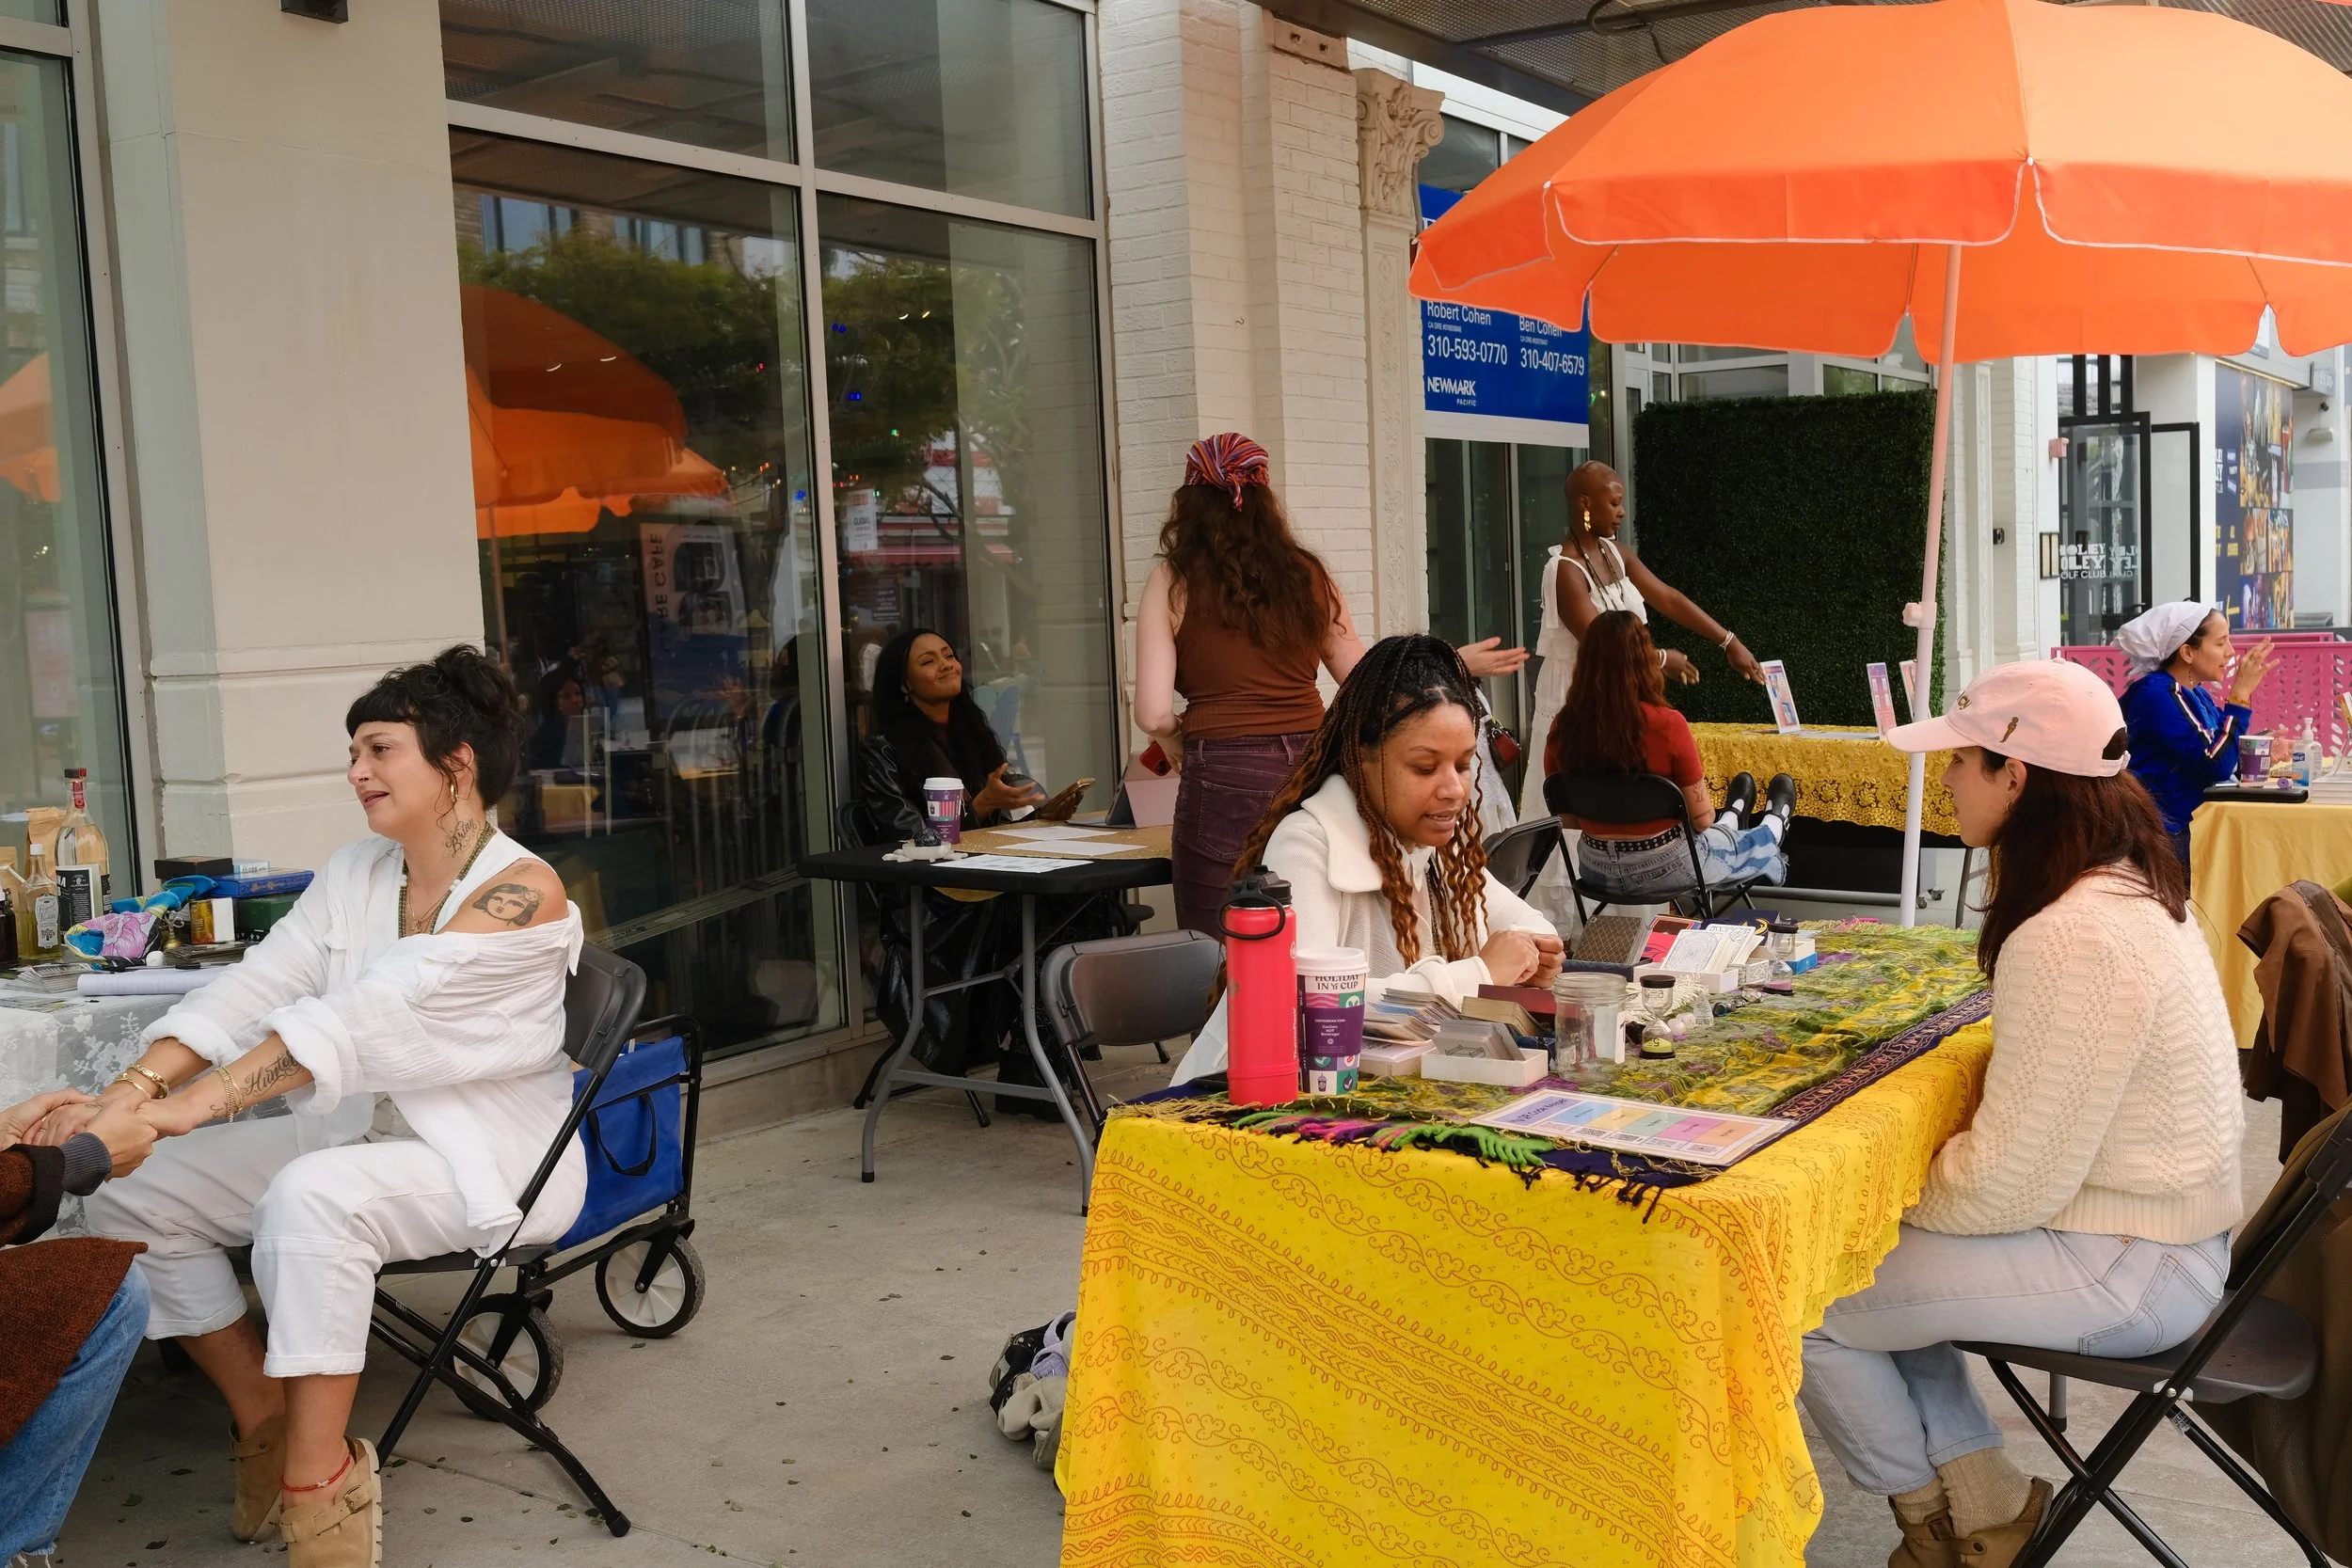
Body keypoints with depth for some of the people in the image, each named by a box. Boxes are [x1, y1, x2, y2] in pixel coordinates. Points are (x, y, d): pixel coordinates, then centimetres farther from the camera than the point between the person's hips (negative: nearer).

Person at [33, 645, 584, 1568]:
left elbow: (366, 1018, -29)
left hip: (493, 1162, -8)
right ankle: (262, 1415, 12)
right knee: (130, 1194, -2)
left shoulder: (520, 894, -19)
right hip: (362, 1135, 8)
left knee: (310, 1199, -34)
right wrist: (137, 1086, -24)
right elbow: (252, 989, -7)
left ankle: (316, 1480, -19)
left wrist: (188, 1105, -36)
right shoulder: (354, 874, 4)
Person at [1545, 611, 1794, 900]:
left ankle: (1729, 822, 68)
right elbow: (1701, 819, -15)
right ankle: (1773, 826, 63)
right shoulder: (1667, 725, -25)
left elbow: (1568, 821, 0)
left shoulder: (1563, 728, -13)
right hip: (1666, 870, -4)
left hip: (1598, 871, 4)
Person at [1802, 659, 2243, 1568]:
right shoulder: (2132, 888, 3)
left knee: (1803, 1304, -7)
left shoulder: (2069, 941, -29)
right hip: (2162, 1230, 10)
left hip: (2122, 1271, -10)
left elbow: (2008, 1183, -26)